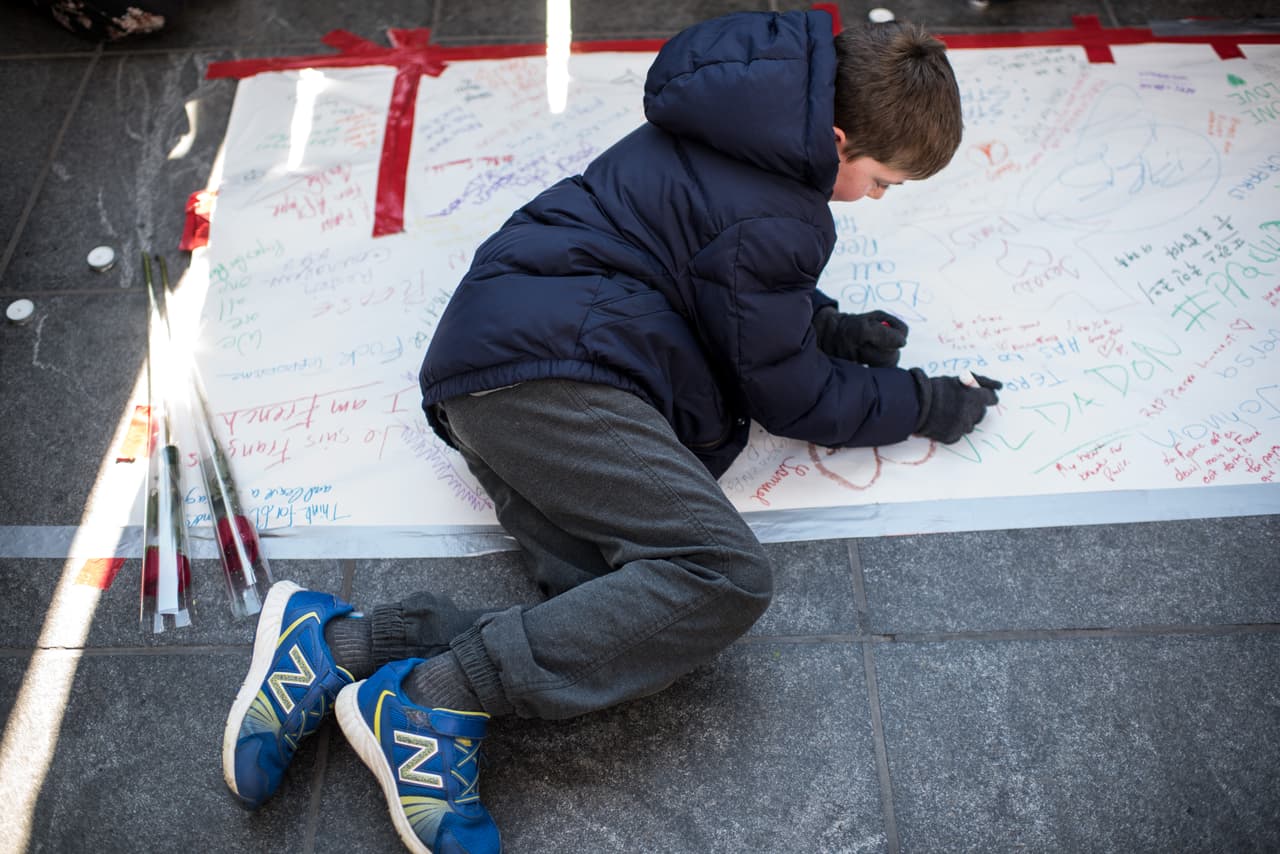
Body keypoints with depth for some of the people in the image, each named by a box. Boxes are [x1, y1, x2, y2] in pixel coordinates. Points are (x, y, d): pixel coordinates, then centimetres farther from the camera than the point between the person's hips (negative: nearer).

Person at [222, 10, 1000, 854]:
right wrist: (925, 404, 13)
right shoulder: (774, 217, -8)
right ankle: (434, 704, -22)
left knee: (626, 619, -7)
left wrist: (826, 325, 21)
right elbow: (789, 397, 1)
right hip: (553, 365, -10)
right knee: (726, 575, -22)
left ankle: (342, 643, -11)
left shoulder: (743, 127, 22)